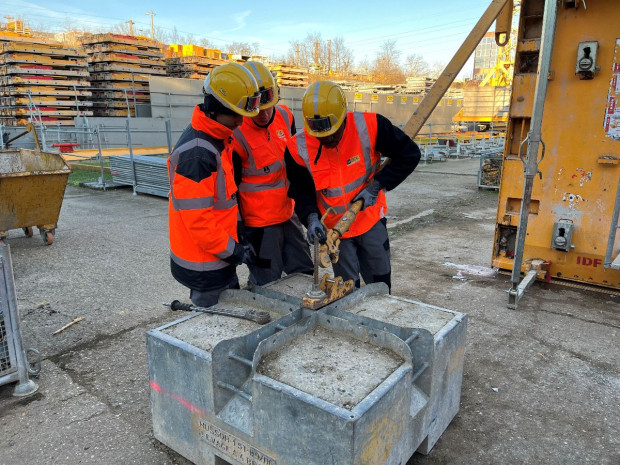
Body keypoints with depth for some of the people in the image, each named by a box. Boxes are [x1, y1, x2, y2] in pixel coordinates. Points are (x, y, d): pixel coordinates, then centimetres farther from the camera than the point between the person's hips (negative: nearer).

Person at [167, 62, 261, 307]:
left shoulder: (218, 138, 5)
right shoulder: (197, 154, -27)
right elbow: (197, 218, -26)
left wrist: (236, 227, 15)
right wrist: (231, 250, -16)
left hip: (218, 257, 9)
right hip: (203, 266, -9)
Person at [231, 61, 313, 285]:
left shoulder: (285, 116, -1)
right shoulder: (236, 135, -21)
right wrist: (239, 236, -12)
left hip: (288, 214, 7)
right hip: (259, 224, -7)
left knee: (305, 275, 17)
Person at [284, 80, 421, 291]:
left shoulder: (369, 126, -23)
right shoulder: (299, 148, -18)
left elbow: (409, 154, -13)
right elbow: (301, 192, -7)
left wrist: (377, 186, -20)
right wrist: (311, 217, -26)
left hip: (371, 219, 0)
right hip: (333, 227, 0)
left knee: (381, 284, 18)